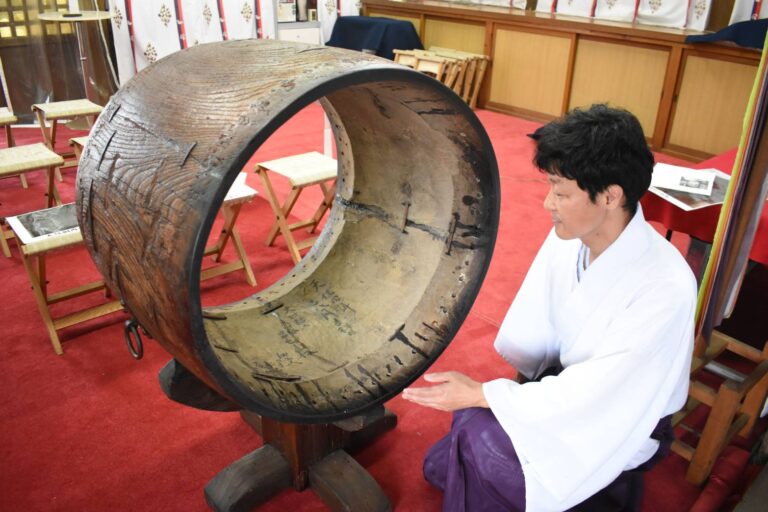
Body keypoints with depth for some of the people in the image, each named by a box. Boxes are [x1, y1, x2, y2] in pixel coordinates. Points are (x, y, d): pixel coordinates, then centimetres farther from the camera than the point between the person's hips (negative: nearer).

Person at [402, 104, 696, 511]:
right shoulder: (568, 236, -13)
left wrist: (478, 394, -26)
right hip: (565, 385, 6)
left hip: (618, 426, -6)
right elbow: (527, 333, -4)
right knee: (442, 467, 1)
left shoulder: (665, 290, -32)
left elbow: (592, 391, -28)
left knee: (481, 435, -25)